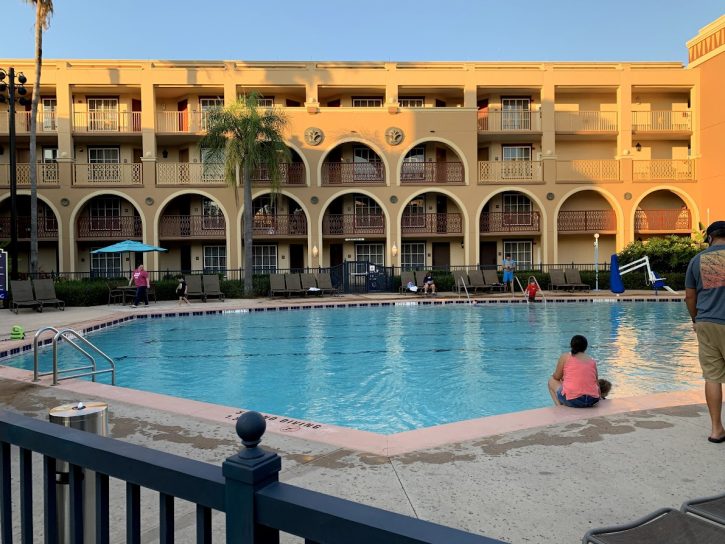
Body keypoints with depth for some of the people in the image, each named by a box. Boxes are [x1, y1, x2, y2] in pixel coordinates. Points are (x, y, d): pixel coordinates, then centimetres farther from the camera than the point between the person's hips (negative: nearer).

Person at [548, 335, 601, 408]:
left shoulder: (565, 357, 5)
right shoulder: (592, 361, 14)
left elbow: (556, 377, 11)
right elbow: (597, 383, 18)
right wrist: (600, 396, 36)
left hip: (572, 400, -4)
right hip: (592, 401, 4)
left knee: (552, 381, 24)